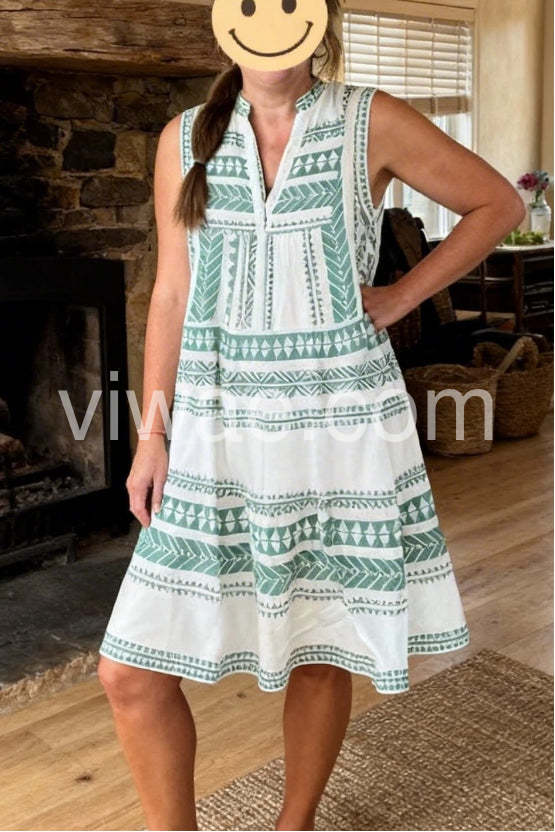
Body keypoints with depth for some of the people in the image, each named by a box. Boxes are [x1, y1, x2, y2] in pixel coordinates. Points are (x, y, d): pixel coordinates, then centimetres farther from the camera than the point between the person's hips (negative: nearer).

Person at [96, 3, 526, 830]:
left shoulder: (373, 124, -2)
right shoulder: (186, 138, 5)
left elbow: (500, 203, 7)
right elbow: (171, 295, 7)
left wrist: (401, 297, -2)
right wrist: (152, 434, 3)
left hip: (341, 427, -2)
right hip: (217, 430, 2)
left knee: (321, 654, 11)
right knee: (132, 671, 0)